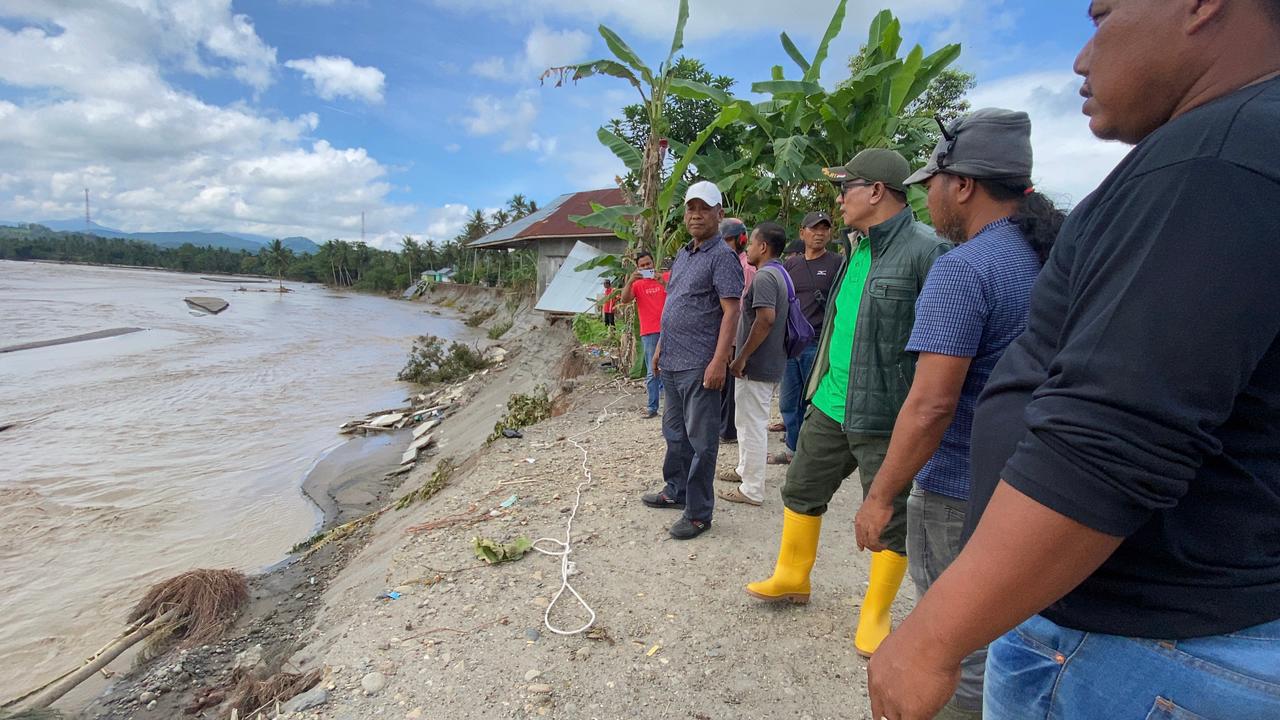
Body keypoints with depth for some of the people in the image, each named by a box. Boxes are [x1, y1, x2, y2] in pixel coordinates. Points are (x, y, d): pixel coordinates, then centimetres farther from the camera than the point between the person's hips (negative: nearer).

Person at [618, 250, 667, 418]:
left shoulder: (665, 278, 6)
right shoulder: (637, 284, 7)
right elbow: (624, 299, -7)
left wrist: (662, 282, -21)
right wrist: (630, 281, -21)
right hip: (649, 333, 0)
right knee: (652, 372, 3)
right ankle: (652, 407, 8)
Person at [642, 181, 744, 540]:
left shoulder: (722, 256, -10)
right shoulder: (682, 254, 16)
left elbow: (731, 311, -17)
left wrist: (718, 361, -23)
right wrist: (661, 346, 19)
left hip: (699, 365, -9)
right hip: (672, 362, 9)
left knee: (699, 439, 1)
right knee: (675, 432, 19)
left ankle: (698, 513, 11)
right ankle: (676, 491, 36)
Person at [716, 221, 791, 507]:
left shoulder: (764, 276, -18)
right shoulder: (780, 273, 14)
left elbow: (766, 318, -30)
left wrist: (742, 357, -23)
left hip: (757, 365, -10)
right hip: (770, 362, 10)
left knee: (753, 425, -1)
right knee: (747, 421, 22)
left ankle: (752, 490, 8)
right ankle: (745, 469, 37)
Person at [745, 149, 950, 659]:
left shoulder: (926, 250, -16)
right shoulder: (857, 247, 11)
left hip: (886, 419, -8)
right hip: (830, 405, 9)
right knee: (801, 492, 19)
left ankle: (874, 616, 28)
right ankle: (792, 577, 40)